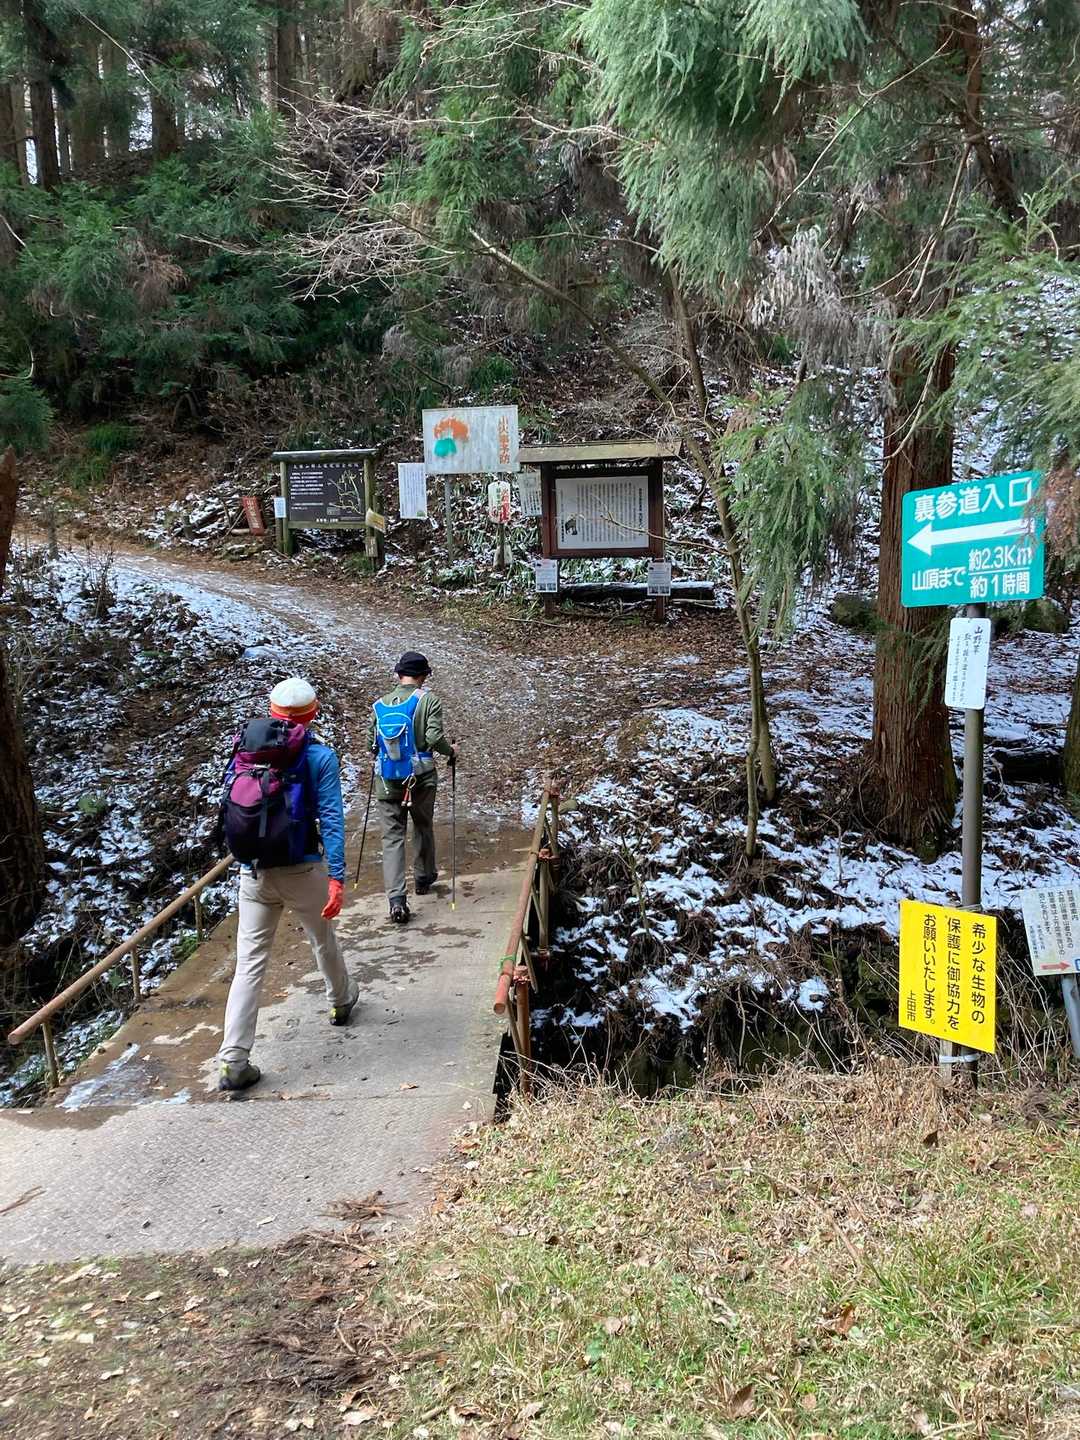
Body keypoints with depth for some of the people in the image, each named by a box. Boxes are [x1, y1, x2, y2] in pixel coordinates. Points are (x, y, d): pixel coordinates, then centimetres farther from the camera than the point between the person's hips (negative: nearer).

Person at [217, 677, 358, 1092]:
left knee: (249, 963, 3)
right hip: (302, 871, -2)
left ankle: (234, 1061, -4)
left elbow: (232, 808, 11)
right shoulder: (319, 756, -8)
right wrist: (337, 877, -14)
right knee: (323, 940, 24)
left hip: (253, 873, 2)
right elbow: (331, 818, -13)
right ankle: (341, 1000, 50)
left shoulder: (244, 749, 4)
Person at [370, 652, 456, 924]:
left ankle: (396, 899, -9)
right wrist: (451, 752, 3)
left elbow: (372, 740, 7)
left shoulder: (380, 705, 2)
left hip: (388, 779, 2)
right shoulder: (429, 700, -8)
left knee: (392, 836, 2)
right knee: (423, 827, 21)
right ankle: (424, 877, 40)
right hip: (421, 778, -1)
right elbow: (434, 737, -16)